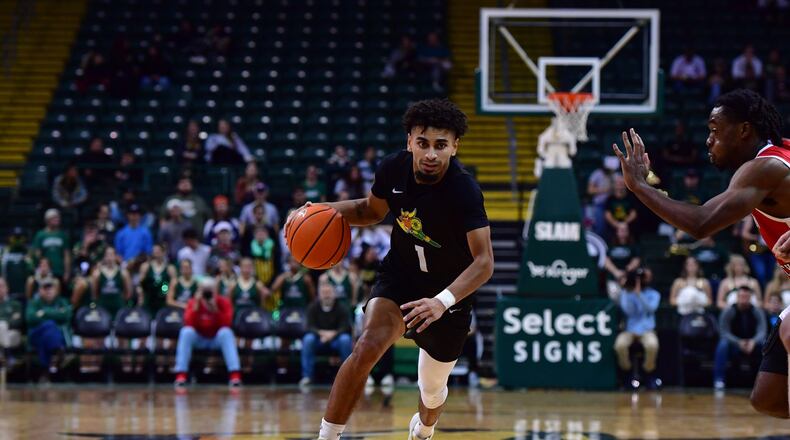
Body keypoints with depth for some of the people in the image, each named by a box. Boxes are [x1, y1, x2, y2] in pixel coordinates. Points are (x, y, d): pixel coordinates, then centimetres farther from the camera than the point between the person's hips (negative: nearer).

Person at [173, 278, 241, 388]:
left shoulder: (223, 302, -10)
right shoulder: (193, 302, -8)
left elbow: (226, 324, -24)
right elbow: (188, 324, -22)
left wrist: (215, 309, -35)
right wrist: (196, 306, -31)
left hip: (217, 339, -1)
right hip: (199, 340, 1)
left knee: (226, 332, -33)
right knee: (186, 331, -30)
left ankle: (235, 375, -43)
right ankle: (181, 375, -35)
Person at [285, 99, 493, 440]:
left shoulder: (464, 191, -31)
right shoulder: (394, 168, -16)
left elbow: (484, 262, -35)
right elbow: (372, 210, 6)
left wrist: (443, 302, -49)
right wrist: (330, 211, -13)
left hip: (450, 292, -2)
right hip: (400, 276, 2)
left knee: (432, 390, 15)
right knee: (367, 346, -26)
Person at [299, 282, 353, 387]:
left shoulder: (341, 308, -4)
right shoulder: (313, 307, -1)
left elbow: (345, 327, -13)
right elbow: (310, 327, -10)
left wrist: (333, 334, -33)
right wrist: (322, 333, -31)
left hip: (336, 339, 0)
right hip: (319, 340, 0)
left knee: (345, 339, -32)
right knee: (308, 339, -31)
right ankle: (307, 376, -30)